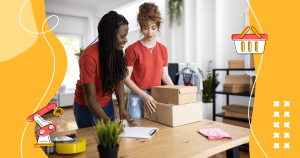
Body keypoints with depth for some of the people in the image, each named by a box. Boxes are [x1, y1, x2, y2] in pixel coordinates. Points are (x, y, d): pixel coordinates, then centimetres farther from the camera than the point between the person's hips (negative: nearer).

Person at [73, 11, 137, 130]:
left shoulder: (116, 51, -7)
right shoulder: (89, 57, -28)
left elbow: (119, 81, -4)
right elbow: (90, 99, -26)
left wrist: (122, 109, -16)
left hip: (107, 104, 6)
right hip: (87, 108, -6)